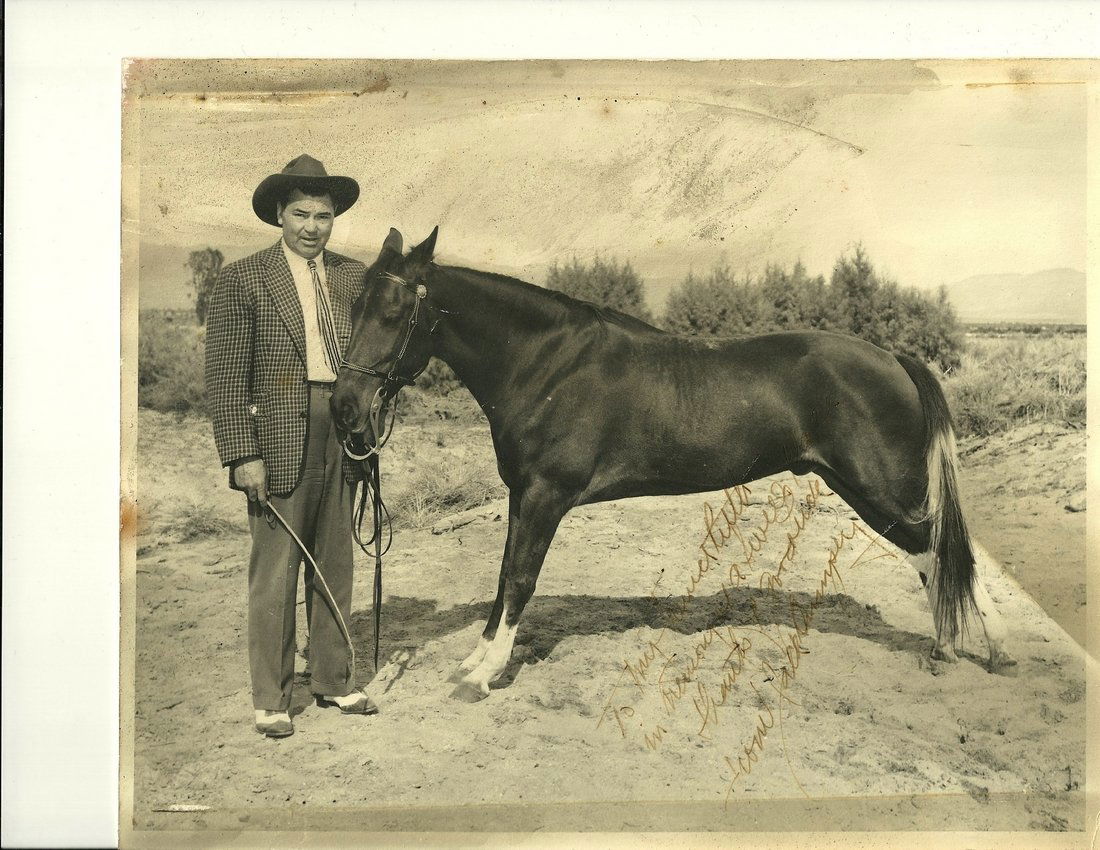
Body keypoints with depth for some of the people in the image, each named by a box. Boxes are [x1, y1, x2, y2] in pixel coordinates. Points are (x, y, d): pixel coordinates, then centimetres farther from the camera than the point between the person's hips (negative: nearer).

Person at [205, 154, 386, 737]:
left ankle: (333, 681, 27)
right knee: (274, 574, 1)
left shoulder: (354, 277, 11)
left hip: (341, 439, 5)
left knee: (335, 567, 13)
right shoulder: (242, 280, -3)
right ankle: (270, 699, 13)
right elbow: (224, 377, -7)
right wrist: (242, 455, -13)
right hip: (280, 442, -4)